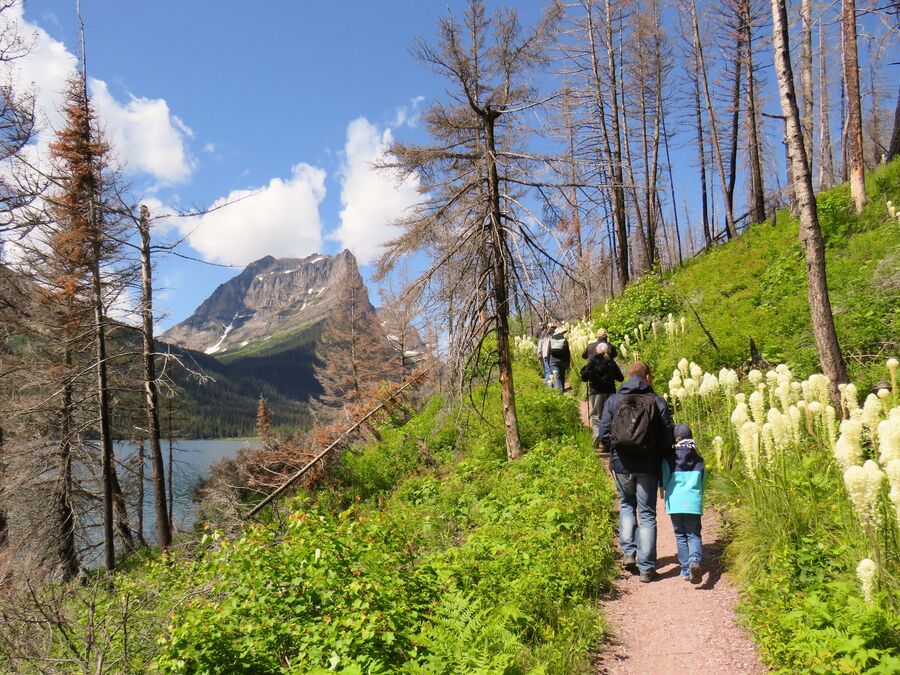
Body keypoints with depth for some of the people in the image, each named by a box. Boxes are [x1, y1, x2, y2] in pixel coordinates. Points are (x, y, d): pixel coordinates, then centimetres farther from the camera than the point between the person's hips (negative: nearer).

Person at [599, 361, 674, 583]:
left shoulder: (613, 400, 0)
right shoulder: (658, 402, -4)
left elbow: (604, 435, -2)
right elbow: (667, 440, -6)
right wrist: (657, 456, 12)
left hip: (621, 464, 1)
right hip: (648, 466, -1)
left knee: (626, 505, 24)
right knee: (647, 514, 8)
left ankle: (629, 552, 12)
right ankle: (646, 567, 9)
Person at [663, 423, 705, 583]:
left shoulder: (669, 458, -1)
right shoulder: (699, 460, 7)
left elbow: (664, 481, 6)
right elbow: (702, 483, 15)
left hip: (675, 503, -1)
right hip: (694, 503, 1)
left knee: (680, 536, 11)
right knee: (694, 535, 7)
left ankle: (686, 569, 9)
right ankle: (695, 561, -19)